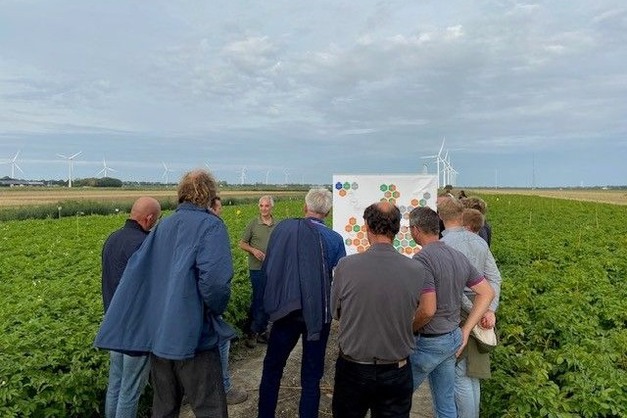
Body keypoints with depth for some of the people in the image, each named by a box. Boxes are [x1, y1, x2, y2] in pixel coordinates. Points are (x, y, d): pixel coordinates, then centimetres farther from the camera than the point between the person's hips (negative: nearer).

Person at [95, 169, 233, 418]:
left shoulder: (163, 226, 11)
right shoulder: (210, 225, -11)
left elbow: (135, 271, 9)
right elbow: (214, 279, -24)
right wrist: (216, 310, -6)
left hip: (157, 332, 7)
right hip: (191, 334, -7)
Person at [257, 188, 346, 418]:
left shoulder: (282, 228, -6)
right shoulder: (334, 239, -9)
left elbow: (266, 267, 2)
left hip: (285, 310, 1)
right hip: (318, 313, -1)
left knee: (272, 367, 20)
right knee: (311, 375, 14)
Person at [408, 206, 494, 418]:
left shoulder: (422, 259, -22)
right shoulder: (459, 256, 4)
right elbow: (487, 292, 8)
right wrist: (465, 331, 7)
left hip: (428, 342, -8)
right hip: (453, 339, 8)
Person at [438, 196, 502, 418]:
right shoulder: (479, 241, 4)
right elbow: (495, 278, 0)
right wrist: (490, 310, -7)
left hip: (460, 316, -7)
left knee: (460, 375, 4)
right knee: (472, 373, 19)